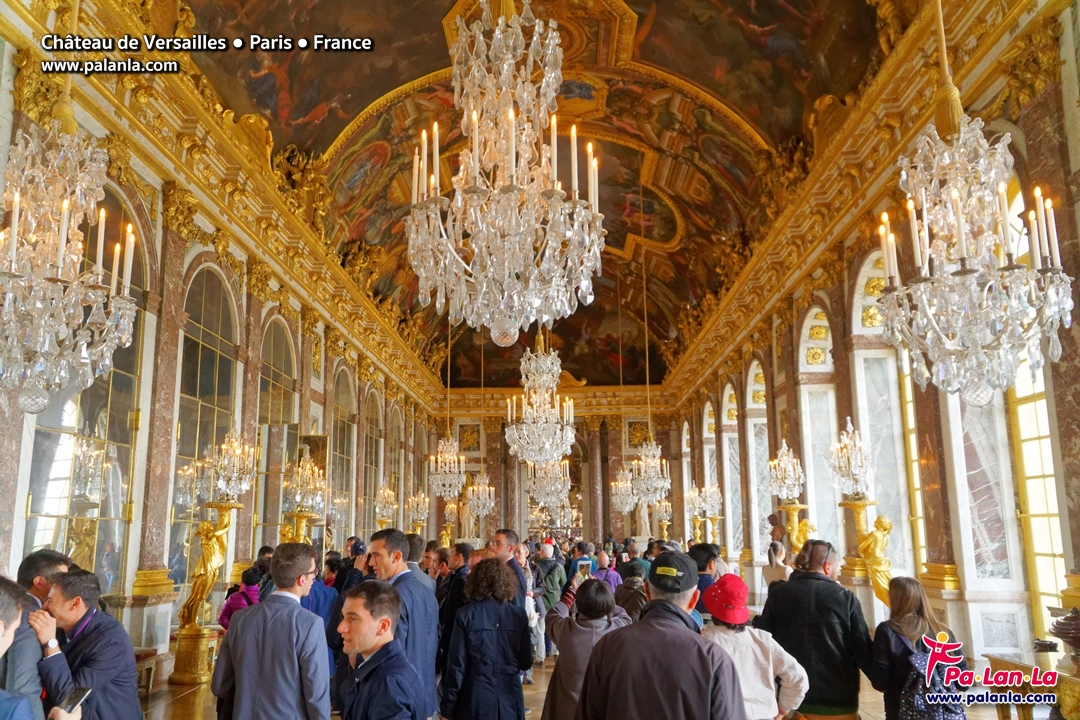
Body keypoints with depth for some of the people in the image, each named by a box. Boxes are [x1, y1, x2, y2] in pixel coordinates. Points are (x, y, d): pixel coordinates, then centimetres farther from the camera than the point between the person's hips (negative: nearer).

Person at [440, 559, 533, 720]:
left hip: (475, 699, -2)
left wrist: (448, 707, -1)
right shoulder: (518, 614, -2)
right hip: (509, 699, 2)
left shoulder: (466, 615, -8)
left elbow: (456, 664, -8)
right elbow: (526, 662, 5)